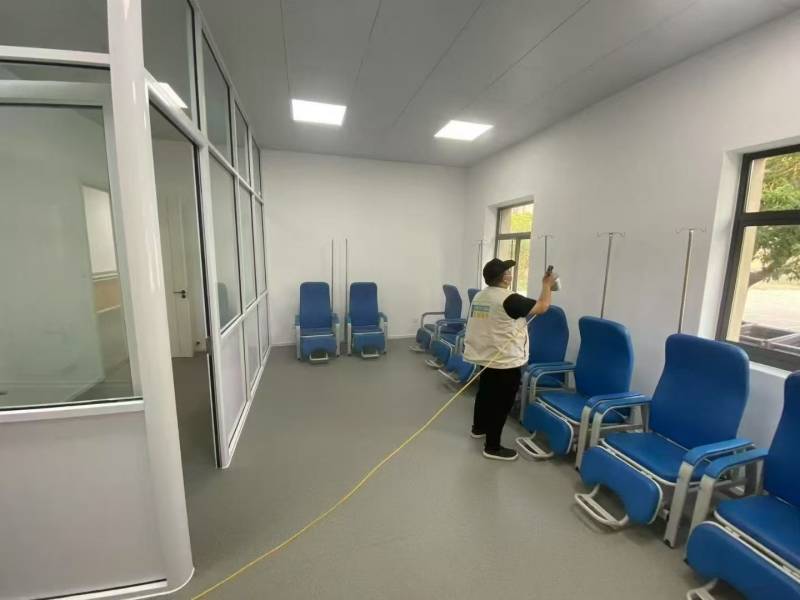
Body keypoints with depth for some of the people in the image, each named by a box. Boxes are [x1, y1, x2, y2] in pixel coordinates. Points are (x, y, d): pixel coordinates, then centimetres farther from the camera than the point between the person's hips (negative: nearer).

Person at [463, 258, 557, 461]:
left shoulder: (479, 296, 4)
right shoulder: (509, 299, -21)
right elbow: (542, 307, -13)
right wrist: (547, 285, 2)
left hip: (485, 356, 9)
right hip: (505, 362, -9)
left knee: (485, 393, 24)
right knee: (501, 404, 3)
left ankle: (478, 428, 42)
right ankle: (492, 447, 14)